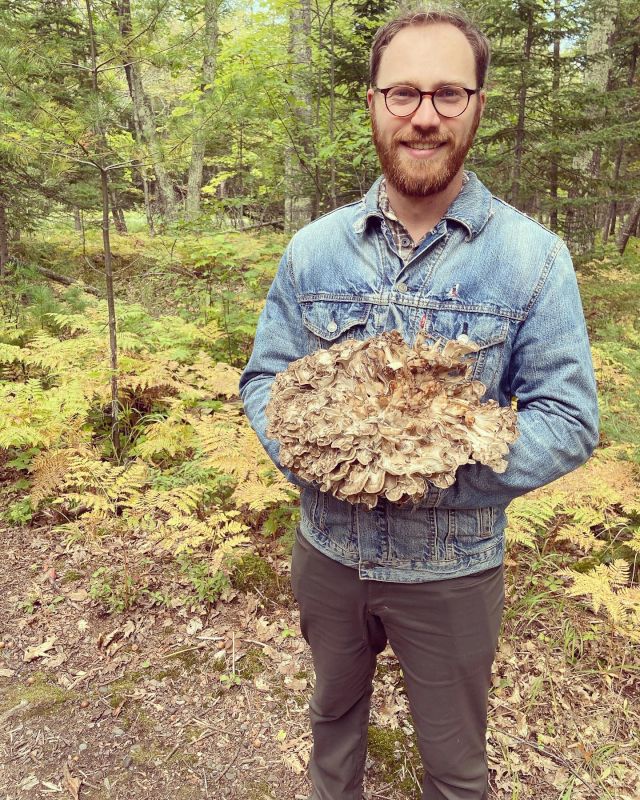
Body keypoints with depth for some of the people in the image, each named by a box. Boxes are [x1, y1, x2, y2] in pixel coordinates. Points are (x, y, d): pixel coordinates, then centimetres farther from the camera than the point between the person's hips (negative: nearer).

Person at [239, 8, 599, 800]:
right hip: (327, 549, 3)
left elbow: (568, 421, -13)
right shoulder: (313, 247, -5)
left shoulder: (533, 257, -13)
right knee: (333, 708, 30)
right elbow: (265, 378, 0)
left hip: (451, 569, -2)